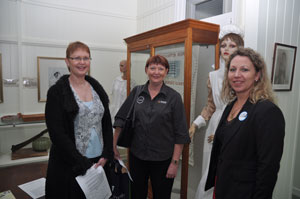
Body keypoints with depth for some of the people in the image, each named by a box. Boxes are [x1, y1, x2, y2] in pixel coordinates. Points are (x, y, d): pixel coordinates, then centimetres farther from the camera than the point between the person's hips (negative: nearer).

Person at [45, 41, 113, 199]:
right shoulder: (56, 92, -8)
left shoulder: (96, 87, 5)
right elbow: (57, 133, -13)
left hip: (98, 161, 4)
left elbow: (107, 123, 6)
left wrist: (106, 155, -2)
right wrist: (83, 164, -14)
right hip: (69, 166, -4)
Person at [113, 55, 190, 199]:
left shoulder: (174, 97, -8)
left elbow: (180, 133, -8)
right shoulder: (136, 92, -1)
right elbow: (121, 119, 4)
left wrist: (175, 162, -9)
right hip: (136, 156, 2)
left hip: (162, 159, -2)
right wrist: (114, 146, 2)